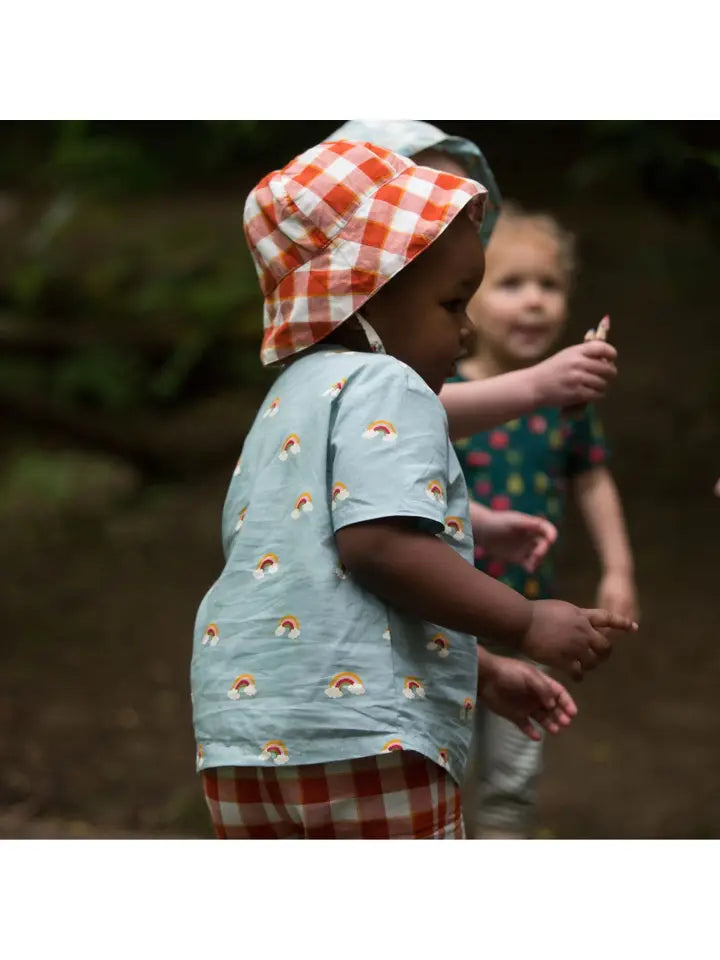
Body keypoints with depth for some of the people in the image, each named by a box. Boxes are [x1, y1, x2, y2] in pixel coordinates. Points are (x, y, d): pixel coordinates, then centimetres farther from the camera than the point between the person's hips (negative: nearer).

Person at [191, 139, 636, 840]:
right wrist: (527, 624, -14)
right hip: (360, 729, -9)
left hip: (240, 720, 9)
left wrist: (482, 674, 30)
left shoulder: (287, 402, 27)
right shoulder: (385, 388, -4)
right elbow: (379, 545, -20)